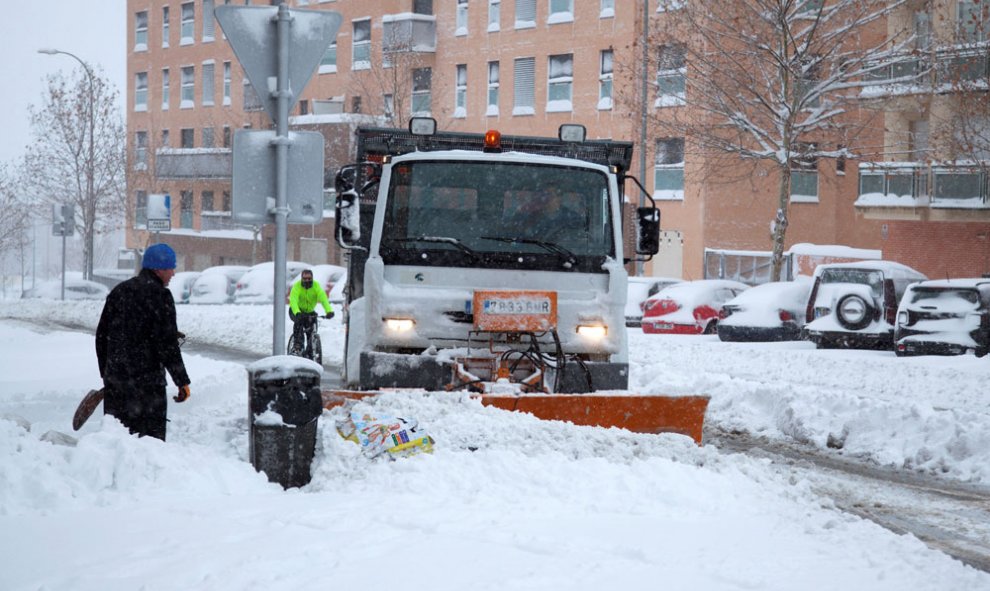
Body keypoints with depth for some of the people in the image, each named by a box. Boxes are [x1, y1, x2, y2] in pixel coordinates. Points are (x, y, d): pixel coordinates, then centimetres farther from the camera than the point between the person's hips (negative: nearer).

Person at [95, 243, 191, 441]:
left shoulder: (118, 291, 14)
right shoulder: (159, 295, -9)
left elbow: (101, 336, 18)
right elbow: (167, 344, -14)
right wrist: (182, 381, -8)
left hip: (114, 380, 7)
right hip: (147, 381, -7)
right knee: (151, 438, -5)